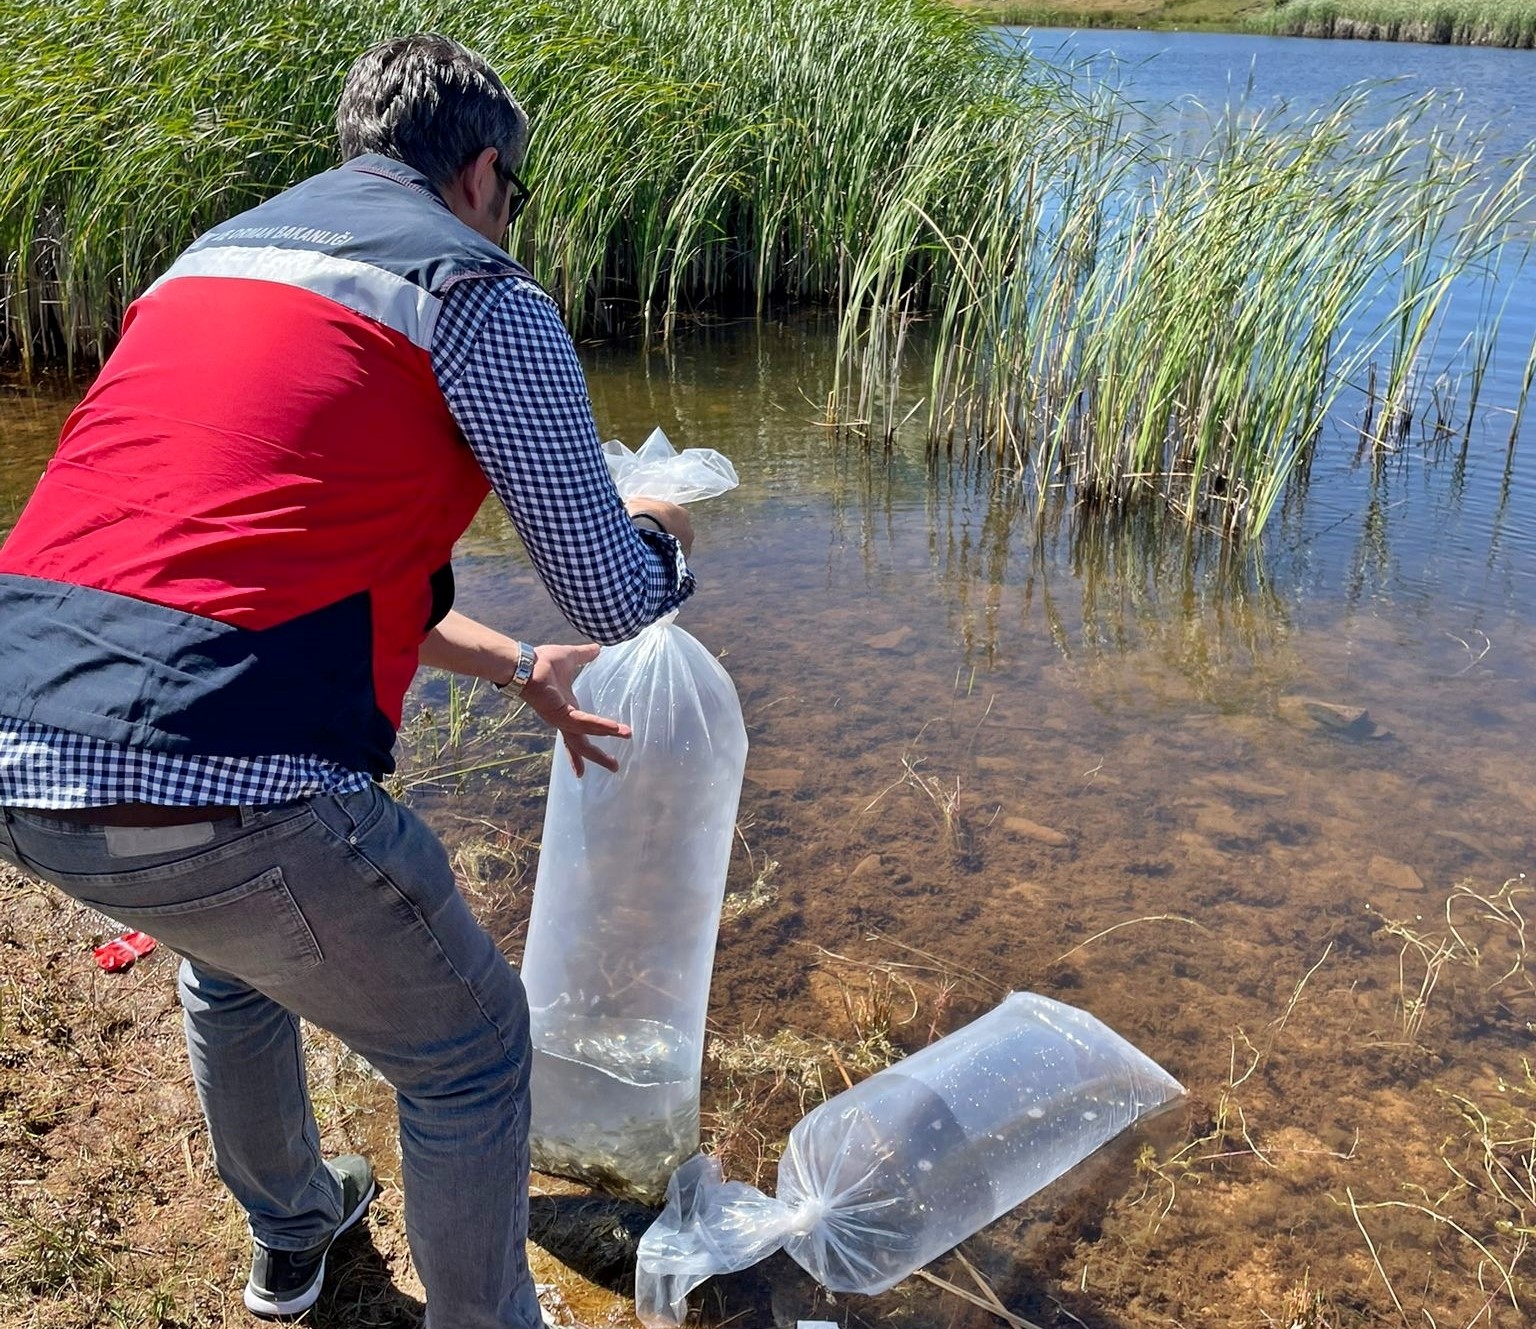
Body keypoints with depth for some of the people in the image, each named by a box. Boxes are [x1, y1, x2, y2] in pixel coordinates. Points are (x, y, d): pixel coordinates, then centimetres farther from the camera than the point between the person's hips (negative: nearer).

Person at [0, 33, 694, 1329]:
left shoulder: (211, 260, 23)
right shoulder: (478, 292, -1)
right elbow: (614, 603, 1)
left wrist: (517, 667, 34)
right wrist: (658, 535, 25)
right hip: (218, 786, -8)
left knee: (234, 953, 37)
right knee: (468, 1052, 16)